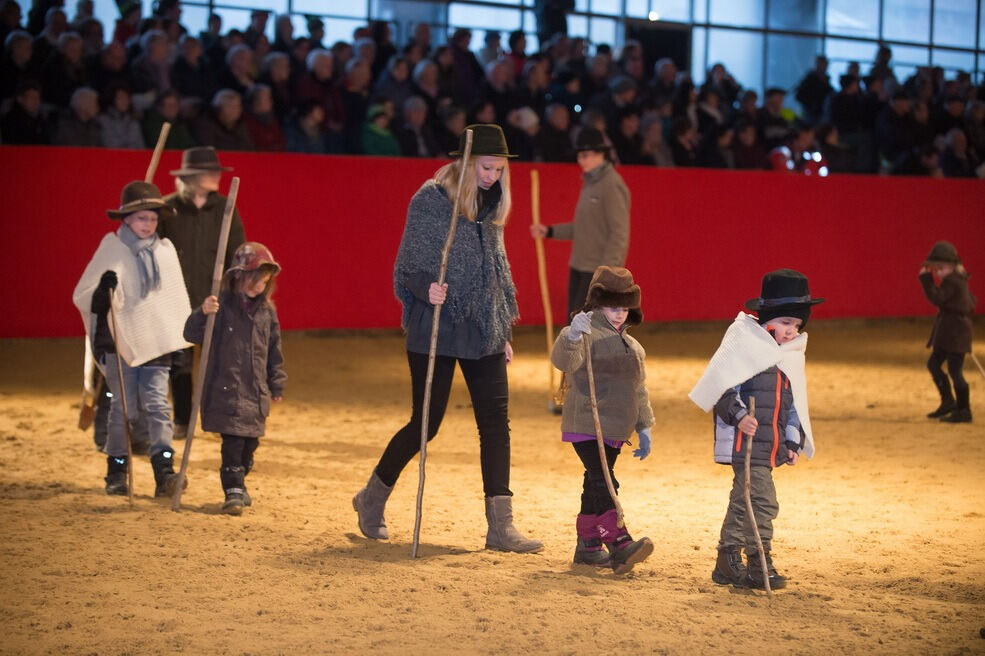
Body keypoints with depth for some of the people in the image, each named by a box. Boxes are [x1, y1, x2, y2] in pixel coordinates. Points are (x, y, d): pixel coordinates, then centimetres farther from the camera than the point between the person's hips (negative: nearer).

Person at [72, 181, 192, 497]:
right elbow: (81, 295, -3)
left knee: (157, 405, -7)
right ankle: (116, 470, 14)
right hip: (121, 341, -2)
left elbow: (176, 297, 18)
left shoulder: (165, 250, 9)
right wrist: (102, 290, -25)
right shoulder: (112, 249, -2)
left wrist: (182, 338, 16)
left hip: (157, 341, 2)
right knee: (123, 408, 1)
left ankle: (164, 471, -14)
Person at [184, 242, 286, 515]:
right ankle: (234, 491, -7)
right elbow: (192, 334, -12)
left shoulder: (267, 311, 8)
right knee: (233, 441, -11)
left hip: (256, 392, 5)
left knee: (250, 442, 13)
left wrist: (277, 384, 19)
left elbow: (274, 349, 16)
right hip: (226, 388, -5)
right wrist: (202, 314, -31)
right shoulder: (221, 305, -8)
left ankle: (237, 484, 30)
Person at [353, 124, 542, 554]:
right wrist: (427, 288, -30)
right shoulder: (430, 200, -9)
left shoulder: (491, 206, 11)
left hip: (483, 334, 6)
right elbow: (408, 268, -9)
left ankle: (500, 527, 0)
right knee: (426, 422, 1)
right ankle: (372, 499, 23)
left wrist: (504, 332, 19)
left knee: (496, 425, -1)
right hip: (436, 331, -6)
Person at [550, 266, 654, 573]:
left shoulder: (632, 346, 18)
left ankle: (588, 544, 22)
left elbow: (639, 390, 24)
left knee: (596, 484, 14)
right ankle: (619, 545, -26)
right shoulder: (586, 335, -8)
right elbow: (563, 360, -29)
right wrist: (571, 337, -49)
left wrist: (643, 427, 20)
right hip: (586, 426, -8)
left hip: (615, 429, 8)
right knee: (603, 482, -18)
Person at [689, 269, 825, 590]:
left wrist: (794, 441, 14)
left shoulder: (791, 356, 16)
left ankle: (728, 564, 21)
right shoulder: (744, 345, -9)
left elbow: (792, 404, 22)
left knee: (743, 501, 14)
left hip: (769, 444, 8)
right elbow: (721, 389, -13)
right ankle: (759, 565, -9)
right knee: (762, 500, -15)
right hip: (744, 441, -8)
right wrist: (738, 415, -26)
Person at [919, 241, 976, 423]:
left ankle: (963, 410, 0)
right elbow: (972, 301, 24)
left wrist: (926, 279, -23)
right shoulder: (958, 280, 15)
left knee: (955, 370, -6)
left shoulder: (952, 281, -17)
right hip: (947, 331, 11)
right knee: (933, 364, 13)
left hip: (955, 331, -11)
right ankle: (948, 401, 20)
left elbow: (936, 298, -27)